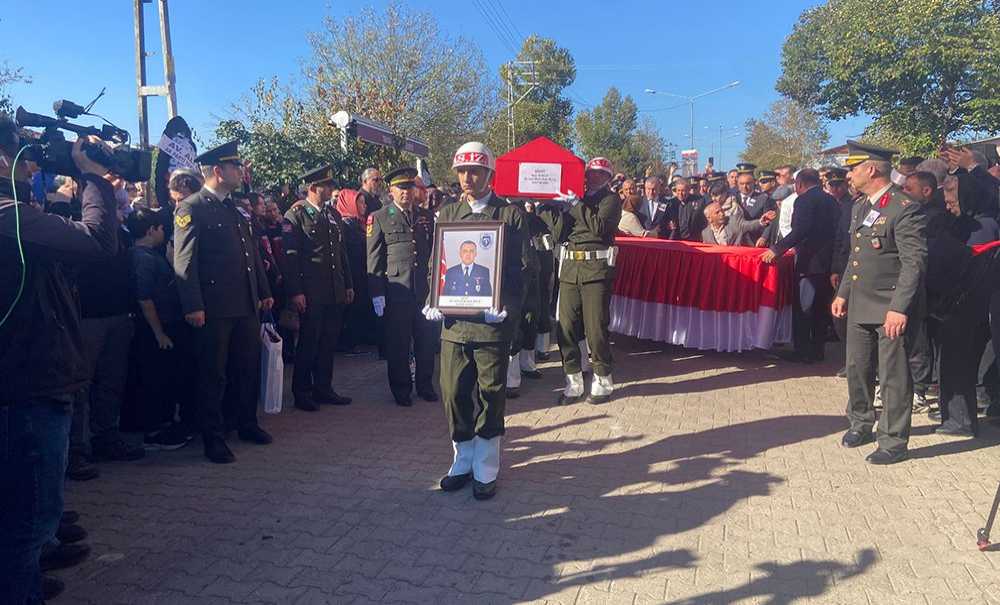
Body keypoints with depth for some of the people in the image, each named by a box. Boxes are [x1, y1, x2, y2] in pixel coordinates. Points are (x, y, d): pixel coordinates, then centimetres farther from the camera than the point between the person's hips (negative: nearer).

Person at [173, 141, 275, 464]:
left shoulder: (235, 208, 16)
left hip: (247, 305, 8)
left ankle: (247, 424, 32)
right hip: (214, 309, -7)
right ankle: (213, 439, 16)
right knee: (213, 375, 4)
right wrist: (193, 306, -20)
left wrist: (264, 292, 17)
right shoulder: (191, 208, -8)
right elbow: (184, 261, -14)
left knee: (250, 368, 16)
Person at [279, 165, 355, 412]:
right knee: (308, 343, 2)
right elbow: (289, 257, -11)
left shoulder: (334, 214, 14)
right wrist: (295, 292, -15)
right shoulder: (296, 215, -6)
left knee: (329, 342, 11)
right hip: (311, 293, -6)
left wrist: (348, 285, 15)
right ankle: (302, 392, 15)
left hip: (335, 292, 6)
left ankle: (323, 388, 23)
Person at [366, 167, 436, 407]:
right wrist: (376, 293, -6)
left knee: (426, 340, 10)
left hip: (425, 289, 3)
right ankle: (401, 389, 20)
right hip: (396, 290, -3)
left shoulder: (427, 216, 11)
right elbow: (374, 258, -1)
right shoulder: (379, 218, 1)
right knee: (398, 343, 6)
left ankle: (425, 385, 26)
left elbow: (435, 251, 14)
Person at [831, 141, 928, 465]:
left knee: (893, 376, 2)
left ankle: (894, 441, 14)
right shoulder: (860, 207, 12)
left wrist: (899, 308, -23)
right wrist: (843, 293, 16)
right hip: (860, 305, 8)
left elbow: (915, 262, -18)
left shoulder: (905, 209, -15)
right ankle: (861, 424, 34)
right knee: (857, 368, 16)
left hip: (891, 308, -8)